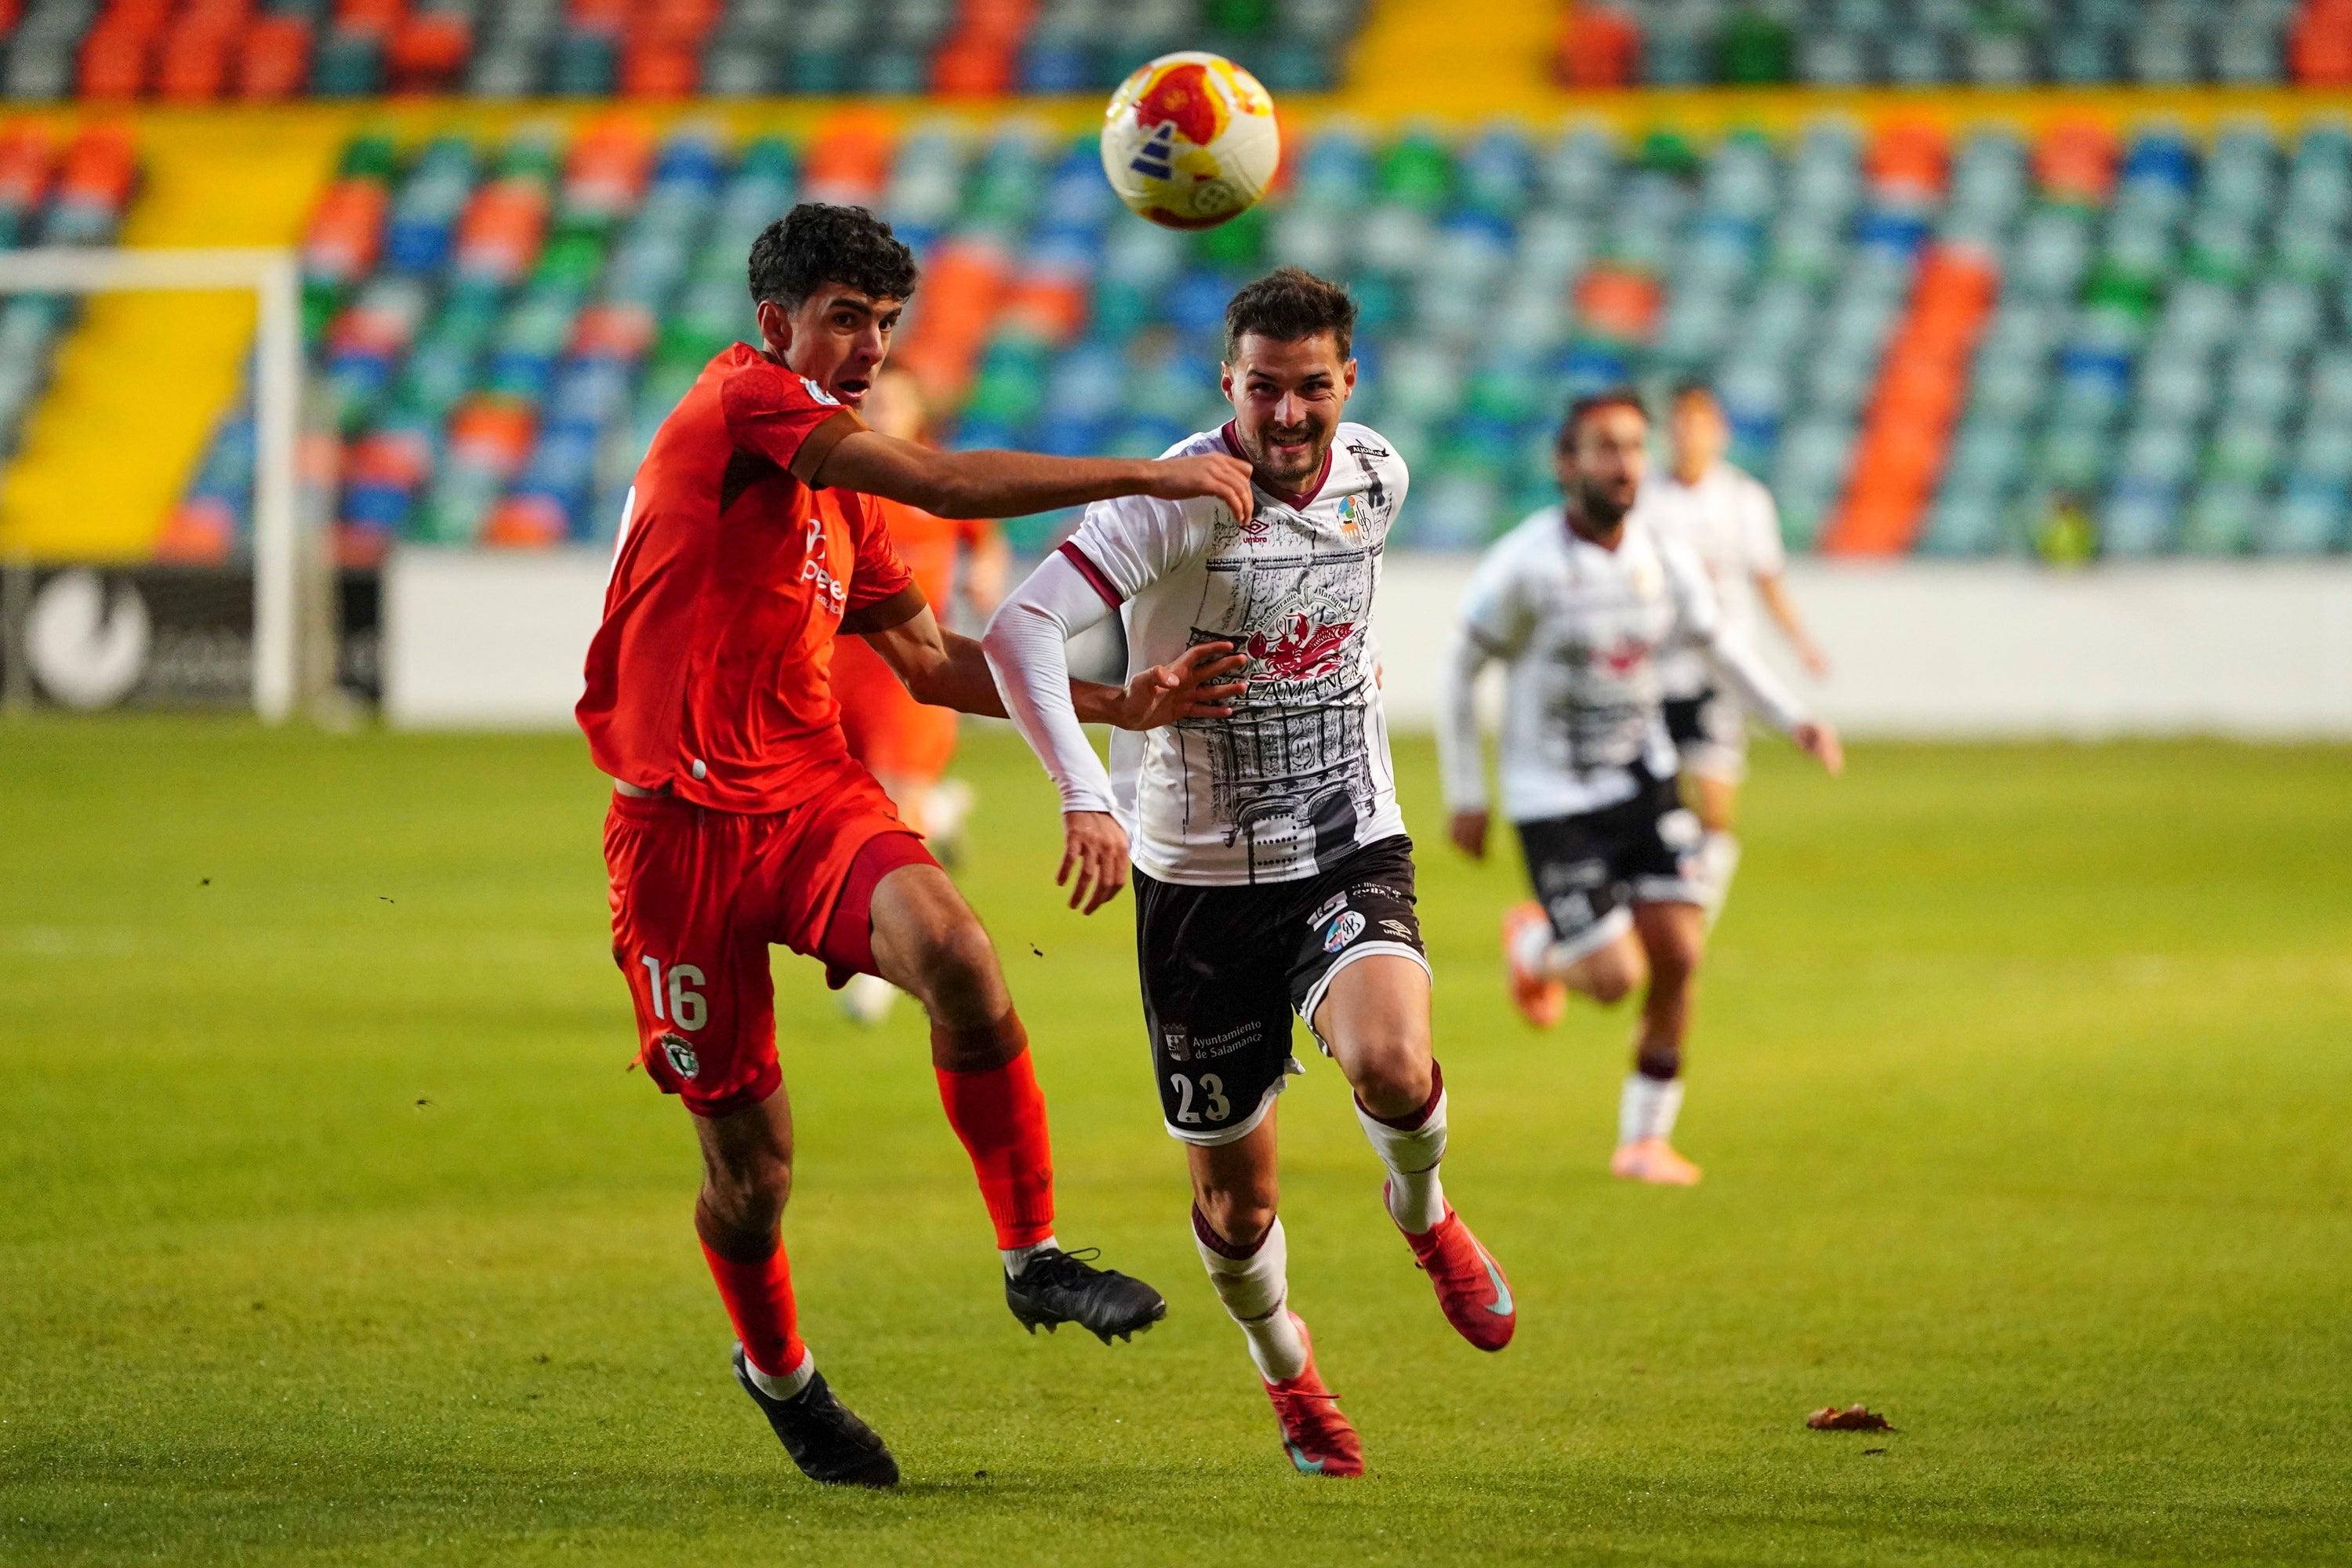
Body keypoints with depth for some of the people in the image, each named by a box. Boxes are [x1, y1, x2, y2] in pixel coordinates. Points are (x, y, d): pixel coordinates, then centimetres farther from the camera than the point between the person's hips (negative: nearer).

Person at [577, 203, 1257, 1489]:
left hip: (816, 801, 6)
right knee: (750, 1152, 0)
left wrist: (1117, 705, 13)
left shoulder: (839, 489, 18)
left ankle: (1034, 1260, -19)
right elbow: (947, 485, -19)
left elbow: (931, 660, 23)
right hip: (683, 821, -6)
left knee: (952, 949, -27)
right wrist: (1149, 476, -18)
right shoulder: (740, 401, -9)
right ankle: (775, 1369, 29)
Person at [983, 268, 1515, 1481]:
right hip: (1200, 876, -2)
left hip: (1350, 849, 2)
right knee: (1234, 1206, 5)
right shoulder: (1185, 496, -19)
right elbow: (1020, 627, -31)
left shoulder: (1377, 476, -1)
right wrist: (1085, 795, -42)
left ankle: (1424, 1215, 6)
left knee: (1392, 1070, -29)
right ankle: (1286, 1369, 38)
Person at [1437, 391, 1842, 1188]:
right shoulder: (1525, 564, -17)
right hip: (1554, 799, -5)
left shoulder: (1665, 560, -3)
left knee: (1678, 955, -7)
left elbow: (1719, 645, 13)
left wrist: (1794, 718, -2)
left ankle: (1646, 1136, 9)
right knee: (1615, 977, -12)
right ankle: (1536, 942, 25)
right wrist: (1465, 798, -5)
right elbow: (1461, 670, -6)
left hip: (1643, 778, 5)